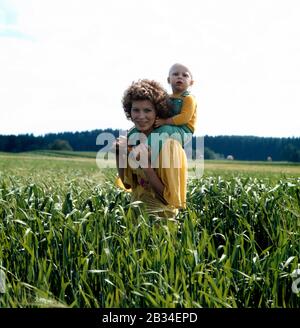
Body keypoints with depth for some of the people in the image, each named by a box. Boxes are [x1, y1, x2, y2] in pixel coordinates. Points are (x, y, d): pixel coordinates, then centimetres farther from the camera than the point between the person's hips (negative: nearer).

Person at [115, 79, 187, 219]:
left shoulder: (168, 143, -17)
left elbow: (169, 198, -16)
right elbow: (127, 184, 7)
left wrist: (145, 164, -24)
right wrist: (119, 155, -6)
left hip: (161, 216, -6)